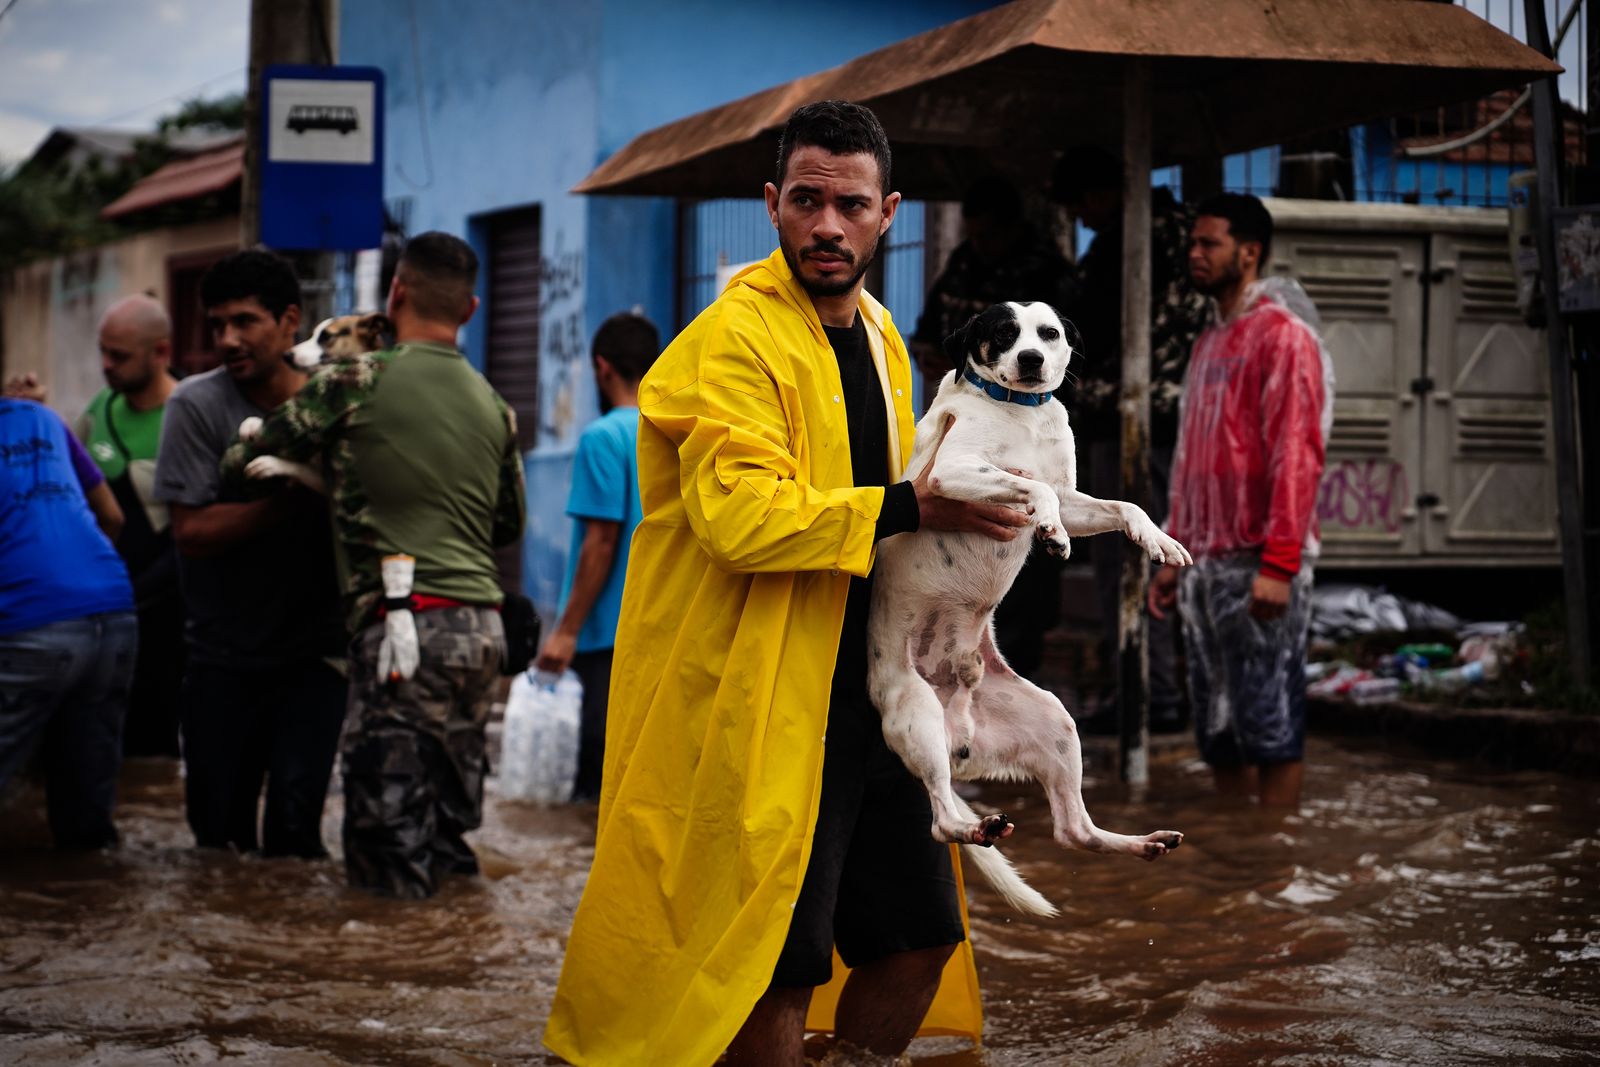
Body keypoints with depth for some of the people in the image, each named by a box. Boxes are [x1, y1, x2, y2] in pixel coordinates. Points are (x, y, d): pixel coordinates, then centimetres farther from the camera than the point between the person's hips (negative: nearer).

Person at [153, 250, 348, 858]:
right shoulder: (196, 405, -5)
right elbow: (191, 529, -12)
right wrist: (294, 499, -20)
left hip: (313, 652, 0)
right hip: (223, 659, 0)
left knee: (295, 827, -9)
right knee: (218, 829, 7)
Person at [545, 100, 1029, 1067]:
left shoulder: (881, 338, 14)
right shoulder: (735, 338, -14)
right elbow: (739, 515, -26)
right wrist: (910, 508, -24)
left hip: (869, 697, 9)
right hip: (767, 707, -8)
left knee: (920, 939, 13)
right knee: (779, 969, -3)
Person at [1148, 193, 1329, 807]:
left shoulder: (1281, 337, -6)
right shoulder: (1208, 344, 20)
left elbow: (1297, 454, -14)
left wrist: (1278, 564, -20)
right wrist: (1173, 556, 17)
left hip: (1258, 566, -8)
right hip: (1204, 565, 8)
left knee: (1270, 726, -4)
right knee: (1218, 730, 10)